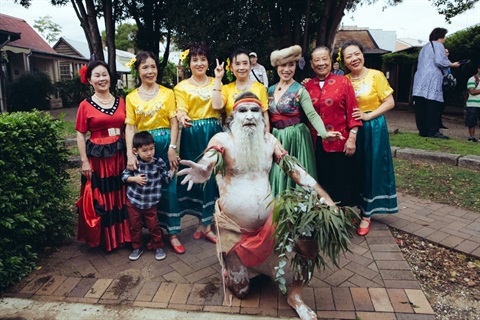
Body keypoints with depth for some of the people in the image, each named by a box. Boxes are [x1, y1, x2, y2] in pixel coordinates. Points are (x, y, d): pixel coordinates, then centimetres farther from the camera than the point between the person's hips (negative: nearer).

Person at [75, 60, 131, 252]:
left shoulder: (121, 102, 7)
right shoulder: (86, 105, -3)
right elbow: (80, 135, -2)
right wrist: (84, 161, -8)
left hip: (120, 155, 3)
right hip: (97, 157, -3)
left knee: (121, 196, 12)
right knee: (100, 199, 7)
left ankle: (123, 234, 27)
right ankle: (104, 237, 22)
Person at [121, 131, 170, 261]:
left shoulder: (159, 163, -9)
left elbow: (167, 179, -5)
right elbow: (124, 176, -1)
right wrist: (135, 179, -18)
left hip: (150, 203, -1)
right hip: (133, 201, 1)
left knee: (153, 226, 9)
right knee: (135, 226, 15)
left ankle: (158, 247, 30)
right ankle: (137, 247, 34)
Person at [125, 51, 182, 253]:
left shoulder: (167, 93, 2)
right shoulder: (131, 97, 5)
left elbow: (174, 122, -2)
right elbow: (130, 127, -1)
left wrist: (172, 148, -11)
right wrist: (130, 154, -11)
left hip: (165, 144, -1)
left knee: (168, 187, 1)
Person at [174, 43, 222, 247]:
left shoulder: (215, 83, 12)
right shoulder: (181, 87, 6)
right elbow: (181, 111, -8)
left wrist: (217, 80, -10)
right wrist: (182, 119, -29)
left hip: (214, 133, 2)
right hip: (192, 135, -2)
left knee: (212, 175, 2)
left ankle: (205, 223, 17)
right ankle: (205, 223, 16)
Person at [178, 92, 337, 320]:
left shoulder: (269, 140, 2)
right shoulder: (222, 139, -10)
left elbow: (295, 170, 0)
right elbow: (210, 159, -32)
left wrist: (325, 198, -11)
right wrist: (203, 170, -57)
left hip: (269, 221, 4)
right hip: (233, 226, -3)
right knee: (240, 291, 5)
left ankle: (295, 296, 6)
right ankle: (230, 266, 41)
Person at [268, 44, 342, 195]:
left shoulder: (299, 90, -8)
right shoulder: (270, 90, 8)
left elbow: (312, 115, -18)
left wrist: (324, 133, -33)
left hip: (295, 137, -5)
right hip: (276, 138, 5)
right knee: (278, 176, 10)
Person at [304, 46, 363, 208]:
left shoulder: (343, 82, -1)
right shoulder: (307, 86, 7)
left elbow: (352, 112, -4)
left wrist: (352, 138, -11)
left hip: (340, 143, -2)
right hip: (317, 144, 3)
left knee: (342, 184, 6)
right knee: (322, 185, 12)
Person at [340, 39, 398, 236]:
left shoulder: (376, 75, -6)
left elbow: (390, 103, -6)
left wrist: (368, 116, -18)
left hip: (373, 129, -3)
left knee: (370, 170, 4)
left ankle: (366, 215, 15)